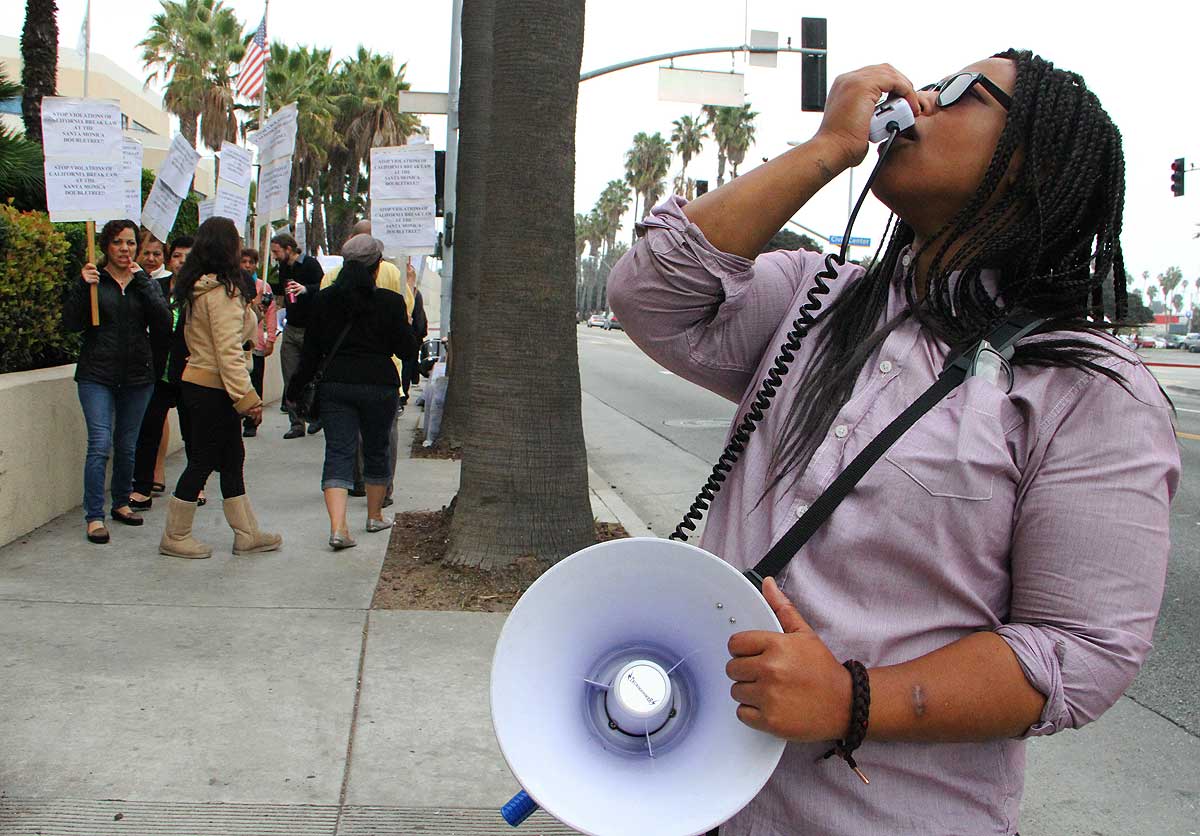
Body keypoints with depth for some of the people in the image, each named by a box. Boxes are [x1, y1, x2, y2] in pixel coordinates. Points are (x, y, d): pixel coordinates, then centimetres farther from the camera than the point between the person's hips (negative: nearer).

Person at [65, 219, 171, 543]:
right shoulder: (93, 279, 3)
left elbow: (164, 325, -7)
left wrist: (142, 283, -13)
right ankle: (94, 516, -6)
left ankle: (121, 502, 28)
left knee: (127, 446, 11)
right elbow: (72, 322, -7)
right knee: (100, 444, -11)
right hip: (97, 375, -3)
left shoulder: (146, 283, 8)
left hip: (137, 376, 3)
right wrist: (83, 286, -18)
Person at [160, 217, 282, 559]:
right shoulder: (222, 290, -18)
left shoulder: (196, 287, 11)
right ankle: (175, 537, 13)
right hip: (213, 390, -10)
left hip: (197, 381, 10)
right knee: (203, 460, 1)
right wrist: (247, 397, -22)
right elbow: (228, 351, -23)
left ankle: (247, 534, 20)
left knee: (232, 458, 14)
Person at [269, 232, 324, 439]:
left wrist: (306, 289, -39)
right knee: (291, 379, 3)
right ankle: (296, 423, 8)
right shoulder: (284, 267, 12)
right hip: (291, 329, 7)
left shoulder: (310, 264, -11)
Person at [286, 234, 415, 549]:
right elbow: (405, 349, -2)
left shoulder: (325, 299, 3)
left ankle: (338, 527, -16)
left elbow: (311, 350, 5)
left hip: (335, 384, 2)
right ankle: (375, 516, 32)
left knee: (338, 452, -1)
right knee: (376, 451, 16)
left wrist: (295, 389, 14)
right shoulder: (390, 302, -5)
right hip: (379, 384, -1)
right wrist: (407, 321, 16)